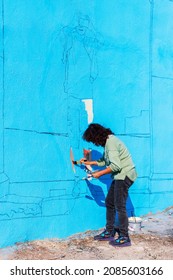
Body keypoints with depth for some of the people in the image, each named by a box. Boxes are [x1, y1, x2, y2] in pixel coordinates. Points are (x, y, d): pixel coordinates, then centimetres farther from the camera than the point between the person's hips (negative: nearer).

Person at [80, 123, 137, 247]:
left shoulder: (111, 142, -19)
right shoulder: (109, 141, 12)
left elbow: (115, 166, -25)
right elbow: (104, 161, 22)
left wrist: (100, 173, -16)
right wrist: (89, 162, 25)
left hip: (124, 175, -11)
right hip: (120, 176, 11)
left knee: (120, 206, -7)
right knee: (109, 203, 14)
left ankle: (124, 238, 1)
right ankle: (109, 232, 23)